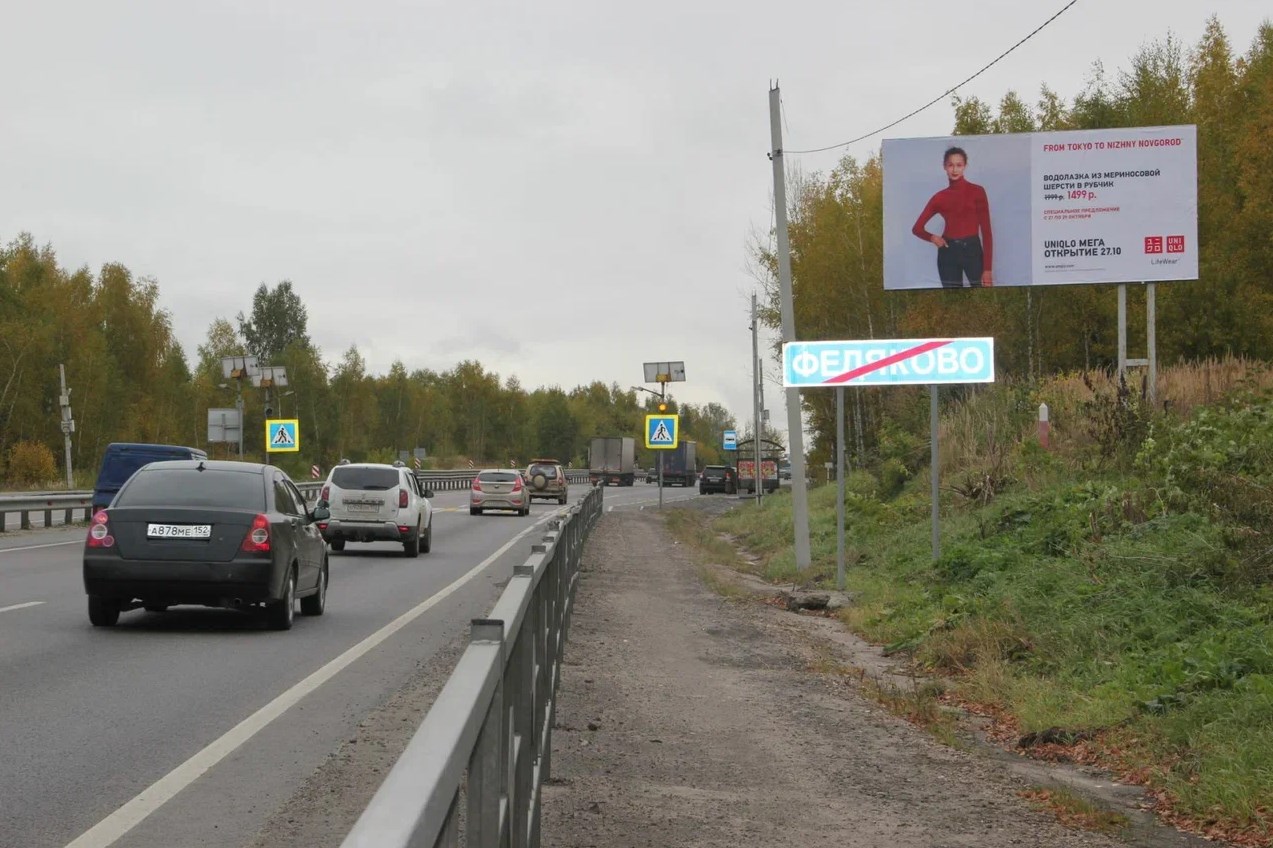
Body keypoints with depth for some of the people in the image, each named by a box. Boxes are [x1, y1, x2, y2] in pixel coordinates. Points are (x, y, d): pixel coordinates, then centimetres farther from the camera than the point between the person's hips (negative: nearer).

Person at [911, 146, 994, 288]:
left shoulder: (977, 191, 0)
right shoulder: (940, 197, 8)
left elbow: (986, 230, -4)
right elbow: (917, 228, 15)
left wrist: (987, 268, -11)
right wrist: (932, 237, -7)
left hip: (972, 250, -3)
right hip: (948, 252, 3)